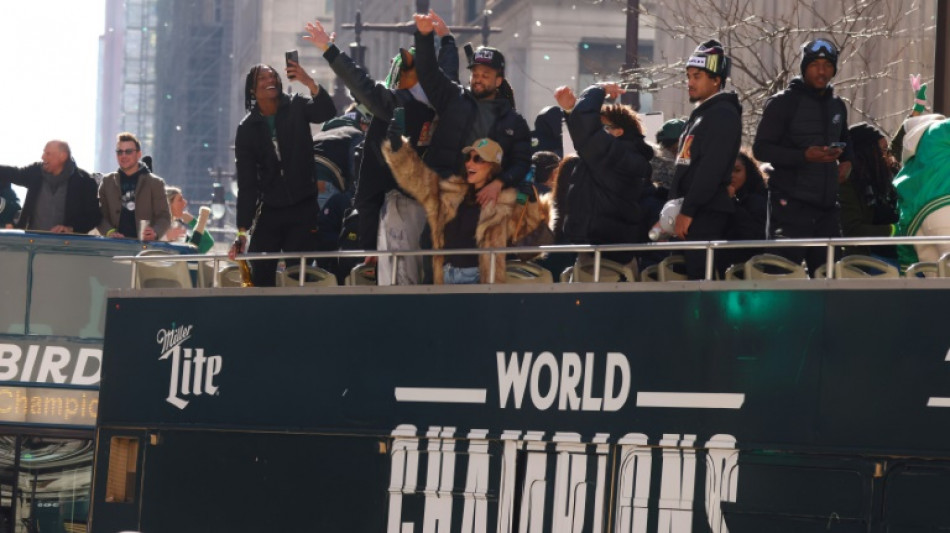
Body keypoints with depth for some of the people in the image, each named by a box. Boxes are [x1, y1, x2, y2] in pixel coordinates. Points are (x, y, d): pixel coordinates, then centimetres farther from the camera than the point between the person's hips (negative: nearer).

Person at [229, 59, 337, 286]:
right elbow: (246, 183, -1)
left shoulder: (296, 108, 2)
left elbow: (327, 113, -20)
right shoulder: (247, 129, 2)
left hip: (303, 208, -1)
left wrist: (309, 82, -38)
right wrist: (242, 231, -8)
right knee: (260, 277, -5)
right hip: (269, 212, 1)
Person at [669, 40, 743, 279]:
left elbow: (711, 169, -18)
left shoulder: (724, 115, -8)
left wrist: (687, 211, -20)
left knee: (702, 276, -15)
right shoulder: (699, 115, 23)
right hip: (692, 212, 10)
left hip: (707, 213, -10)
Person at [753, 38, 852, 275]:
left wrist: (846, 160, 13)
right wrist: (804, 156, -21)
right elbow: (761, 148, -9)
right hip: (791, 204, -6)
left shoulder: (837, 106, 17)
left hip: (828, 204, 6)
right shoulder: (783, 103, -4)